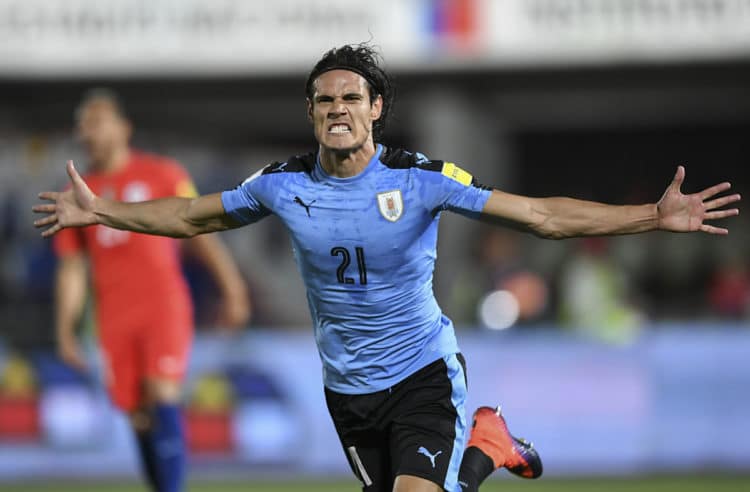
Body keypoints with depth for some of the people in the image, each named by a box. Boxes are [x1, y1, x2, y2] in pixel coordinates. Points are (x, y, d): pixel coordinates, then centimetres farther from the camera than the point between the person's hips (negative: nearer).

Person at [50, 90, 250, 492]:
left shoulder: (163, 175, 4)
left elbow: (201, 236, 6)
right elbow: (71, 269, 13)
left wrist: (232, 290, 0)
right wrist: (65, 331, 6)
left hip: (164, 307, -3)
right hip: (115, 319, 3)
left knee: (162, 395, -19)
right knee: (140, 418, 2)